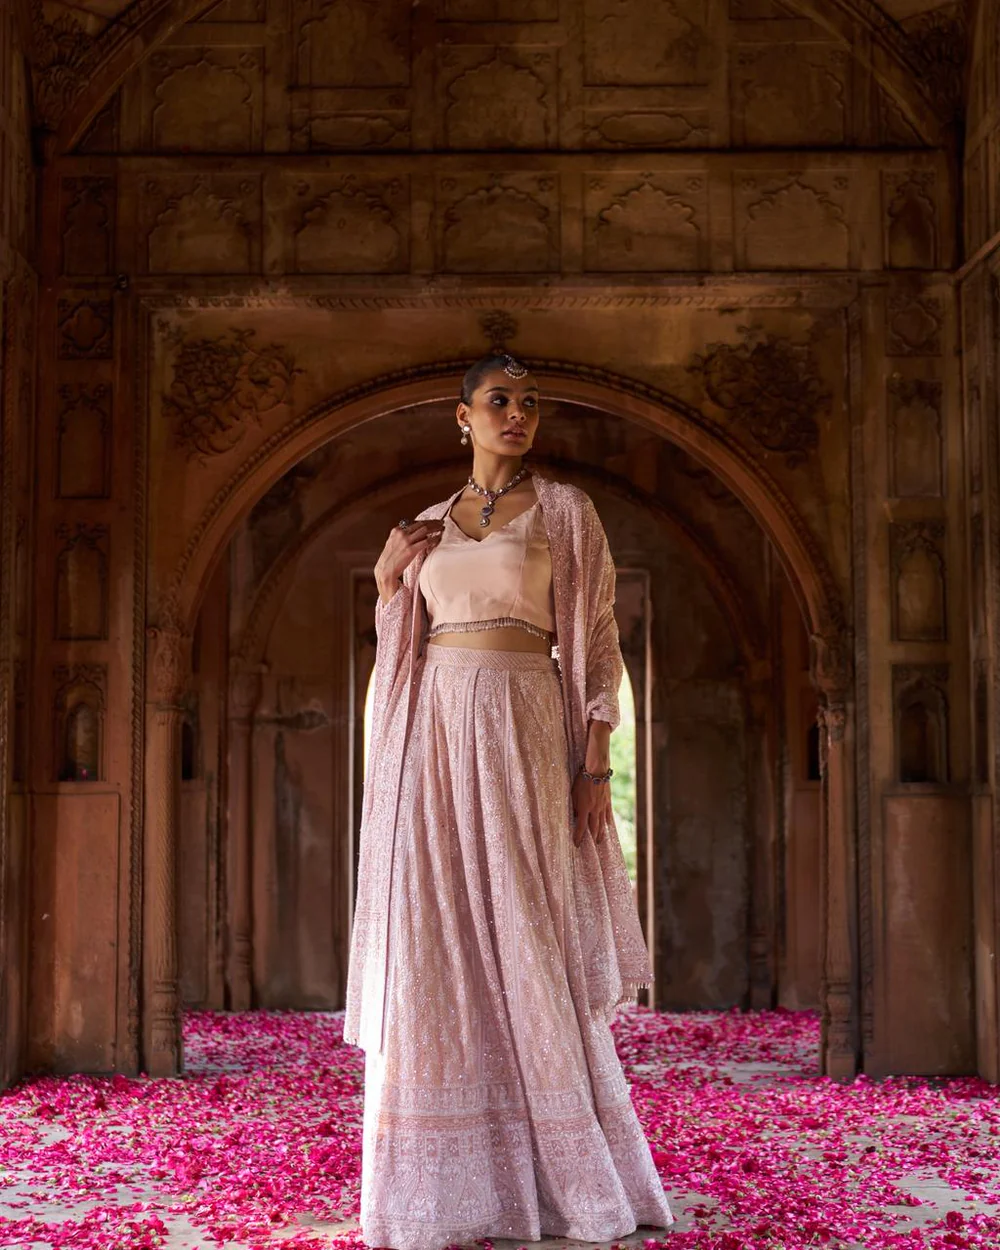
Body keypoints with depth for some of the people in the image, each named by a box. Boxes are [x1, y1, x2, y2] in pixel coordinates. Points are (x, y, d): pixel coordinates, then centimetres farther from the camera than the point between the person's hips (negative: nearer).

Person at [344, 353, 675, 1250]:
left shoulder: (564, 512, 5)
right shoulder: (425, 528, 16)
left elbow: (598, 642, 0)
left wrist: (596, 763, -8)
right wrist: (389, 580, 5)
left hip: (524, 734, -3)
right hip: (433, 738, 4)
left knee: (529, 944, -3)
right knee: (435, 946, 1)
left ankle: (565, 1173, 9)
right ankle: (454, 1177, 10)